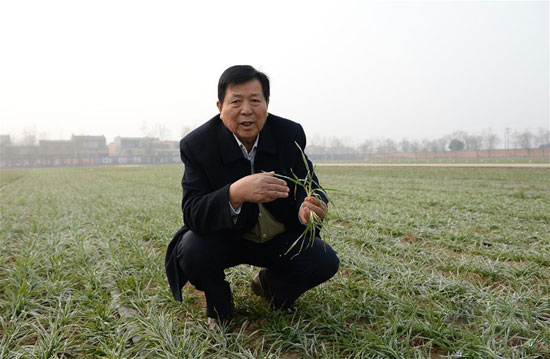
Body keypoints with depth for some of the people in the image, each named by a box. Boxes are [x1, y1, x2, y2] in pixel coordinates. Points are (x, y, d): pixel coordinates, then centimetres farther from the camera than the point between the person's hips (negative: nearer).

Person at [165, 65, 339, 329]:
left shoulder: (290, 134, -12)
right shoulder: (197, 145, -20)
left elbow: (308, 190, -12)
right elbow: (192, 215, -27)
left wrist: (308, 210, -39)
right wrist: (235, 194, -48)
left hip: (280, 238, 3)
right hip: (226, 238, -2)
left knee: (325, 261, -17)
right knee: (191, 251, -31)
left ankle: (268, 283, 17)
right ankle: (219, 304, 6)